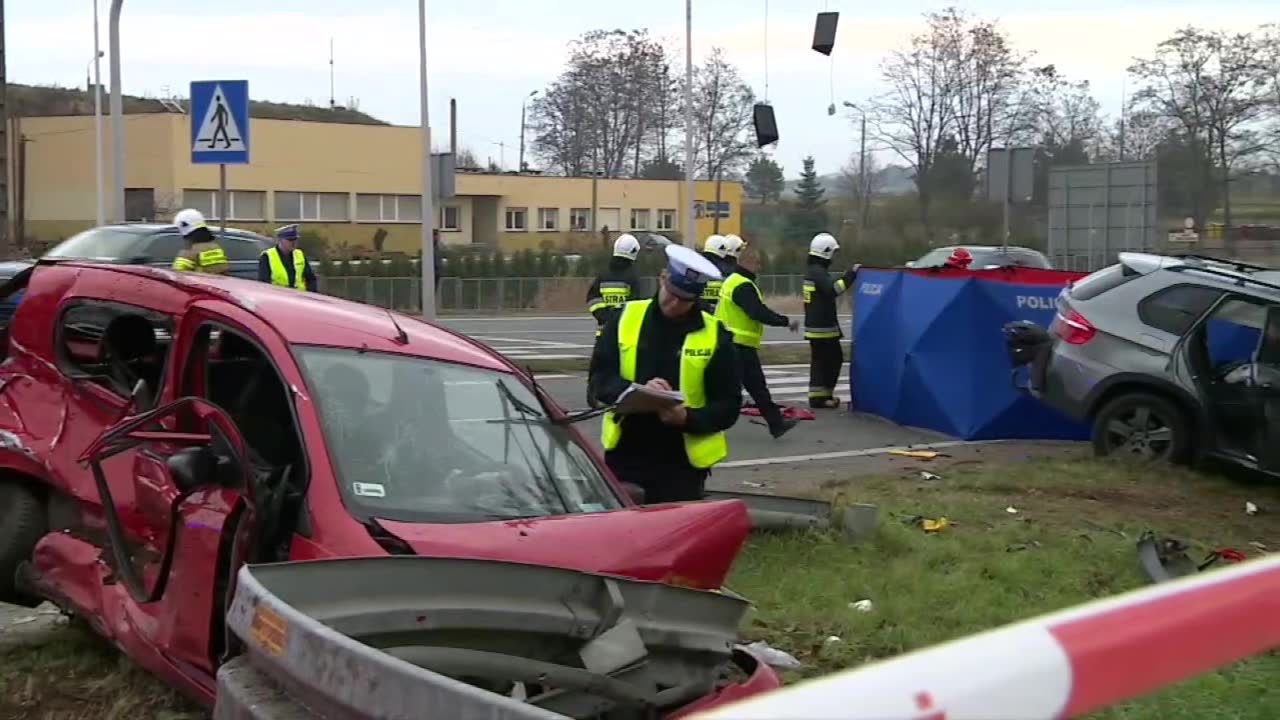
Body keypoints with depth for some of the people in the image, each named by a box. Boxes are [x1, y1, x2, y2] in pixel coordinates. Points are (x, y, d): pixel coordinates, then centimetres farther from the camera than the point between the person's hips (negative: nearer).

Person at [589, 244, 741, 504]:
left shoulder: (715, 335, -2)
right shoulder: (626, 317, 2)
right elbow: (599, 377, 0)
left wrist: (688, 417, -20)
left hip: (681, 464, -1)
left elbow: (728, 406, -1)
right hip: (624, 455, 2)